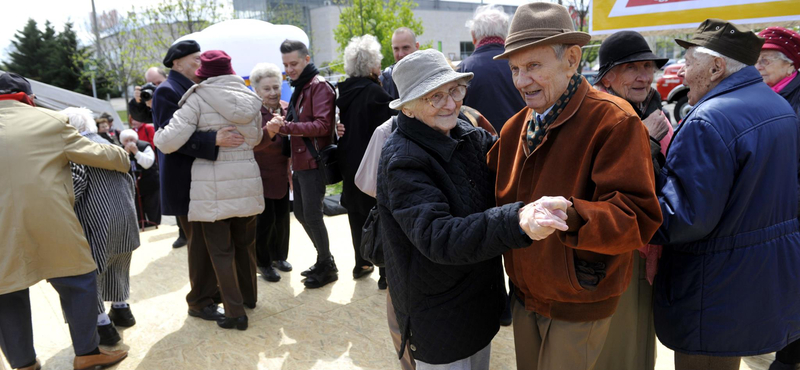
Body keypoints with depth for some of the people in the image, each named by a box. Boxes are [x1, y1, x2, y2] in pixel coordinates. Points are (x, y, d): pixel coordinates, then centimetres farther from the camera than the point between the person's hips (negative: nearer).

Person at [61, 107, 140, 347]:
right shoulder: (107, 144, 17)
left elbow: (76, 182, -21)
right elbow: (128, 179, 17)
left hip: (97, 222, -8)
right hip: (125, 217, 8)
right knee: (116, 267, 23)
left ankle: (102, 325, 7)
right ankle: (121, 309, 34)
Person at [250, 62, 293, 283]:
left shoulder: (286, 109, 1)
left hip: (282, 175, 5)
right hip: (261, 176, -5)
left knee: (282, 217, 12)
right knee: (265, 219, 0)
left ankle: (279, 256, 32)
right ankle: (263, 263, 19)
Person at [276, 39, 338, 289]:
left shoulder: (319, 86, -11)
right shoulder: (299, 87, 18)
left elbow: (322, 125, -21)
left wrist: (287, 127, -27)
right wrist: (284, 122, 0)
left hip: (313, 162, -9)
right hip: (300, 162, 10)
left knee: (312, 216, -4)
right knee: (301, 214, 15)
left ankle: (327, 267, 13)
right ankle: (324, 259, 30)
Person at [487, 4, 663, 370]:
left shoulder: (614, 121, -18)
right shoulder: (516, 126, 3)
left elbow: (637, 218, -25)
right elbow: (500, 197, 12)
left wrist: (571, 217, -40)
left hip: (578, 306, -6)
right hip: (524, 294, 6)